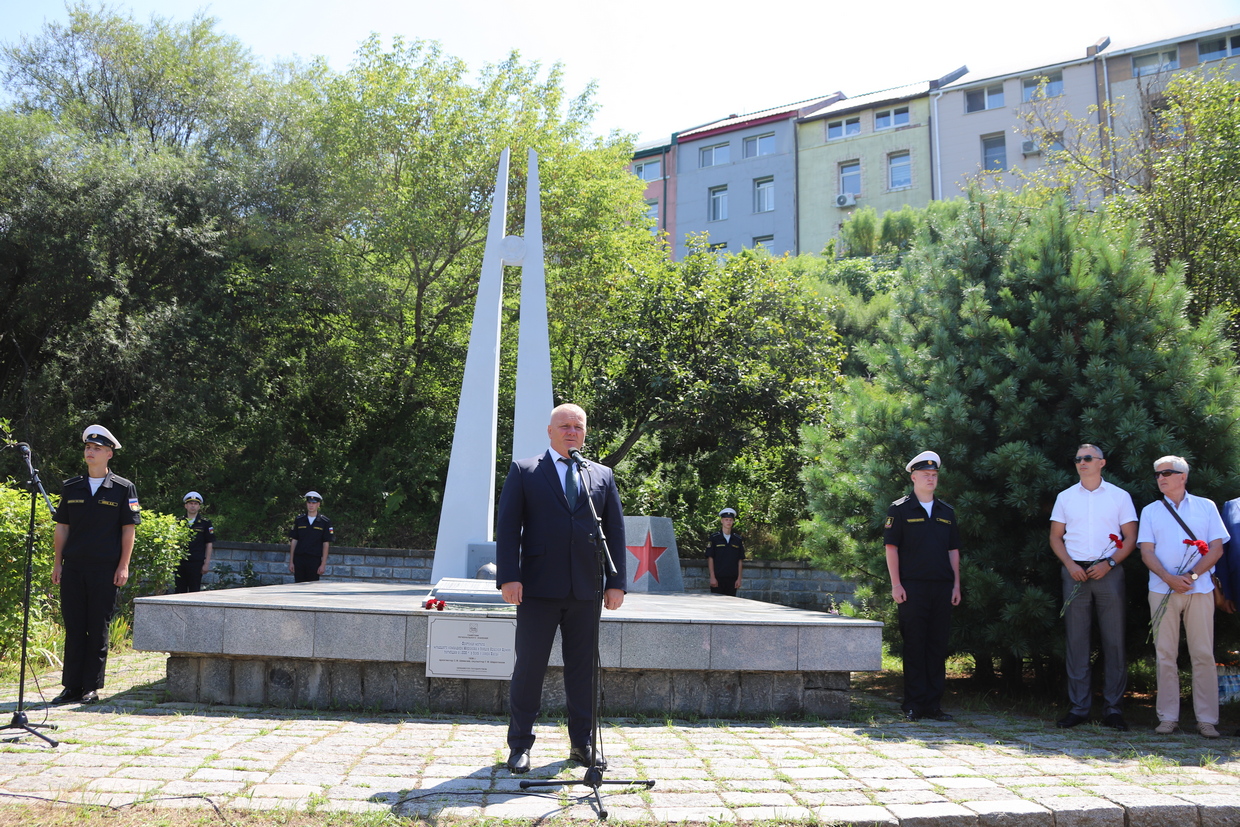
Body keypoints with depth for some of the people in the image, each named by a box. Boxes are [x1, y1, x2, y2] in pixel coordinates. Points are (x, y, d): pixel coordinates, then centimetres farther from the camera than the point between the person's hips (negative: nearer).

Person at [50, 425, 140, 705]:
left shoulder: (123, 489, 1)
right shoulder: (71, 488, 11)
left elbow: (129, 529, 0)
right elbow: (62, 527, 13)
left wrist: (123, 566, -6)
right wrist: (57, 563, 7)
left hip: (106, 569, -3)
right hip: (73, 567, 3)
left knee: (98, 629, 2)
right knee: (73, 627, 6)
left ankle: (92, 688, 10)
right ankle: (72, 687, 13)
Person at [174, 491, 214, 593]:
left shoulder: (205, 523, 3)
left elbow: (209, 544, 3)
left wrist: (207, 563, -2)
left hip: (196, 562, -2)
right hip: (180, 562, 2)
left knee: (194, 591, 0)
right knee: (179, 591, 4)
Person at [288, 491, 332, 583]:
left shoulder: (325, 522, 2)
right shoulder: (299, 520, 9)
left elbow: (326, 544, 1)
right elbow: (293, 541, 10)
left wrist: (323, 564, -4)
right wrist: (291, 562, 5)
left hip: (315, 559, -2)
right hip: (299, 559, 2)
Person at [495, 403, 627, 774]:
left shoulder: (602, 476, 14)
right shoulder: (524, 471, 7)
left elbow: (616, 531, 12)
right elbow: (507, 527, 0)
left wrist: (616, 582, 4)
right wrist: (509, 576, -10)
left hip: (587, 590, 3)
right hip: (539, 589, -2)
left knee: (583, 667, 8)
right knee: (529, 666, 1)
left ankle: (582, 743, 20)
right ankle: (520, 744, 12)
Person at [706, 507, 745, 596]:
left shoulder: (738, 540, 10)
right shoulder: (714, 538, 1)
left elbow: (740, 561, 10)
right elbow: (710, 558, -2)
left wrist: (739, 578, 4)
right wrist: (712, 577, -8)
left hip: (732, 578, 3)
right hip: (718, 578, -3)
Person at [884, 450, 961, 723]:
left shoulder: (946, 512, 16)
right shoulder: (900, 510, 2)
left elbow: (953, 550, 17)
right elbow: (891, 547, -3)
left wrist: (956, 585, 9)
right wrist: (896, 584, -10)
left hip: (941, 587, 4)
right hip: (912, 587, -4)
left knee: (938, 646, 6)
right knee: (914, 646, -2)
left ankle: (933, 704, 13)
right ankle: (913, 705, 4)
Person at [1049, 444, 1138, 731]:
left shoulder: (1119, 496, 6)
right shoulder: (1065, 497, 11)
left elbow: (1130, 537, 3)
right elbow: (1055, 537, 11)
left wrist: (1109, 563, -10)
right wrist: (1070, 565, -4)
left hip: (1109, 572, -1)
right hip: (1076, 573, 1)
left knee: (1114, 640, 0)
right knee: (1076, 640, 1)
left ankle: (1113, 708, 7)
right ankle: (1078, 707, 6)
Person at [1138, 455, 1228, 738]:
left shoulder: (1206, 507, 9)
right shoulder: (1150, 511, 11)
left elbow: (1216, 547, 3)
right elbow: (1147, 552, 3)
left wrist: (1192, 575, -11)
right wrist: (1169, 578, -13)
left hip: (1199, 588, -1)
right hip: (1162, 590, 1)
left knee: (1203, 654, -1)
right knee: (1165, 655, 1)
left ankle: (1207, 719, 4)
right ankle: (1168, 717, 5)